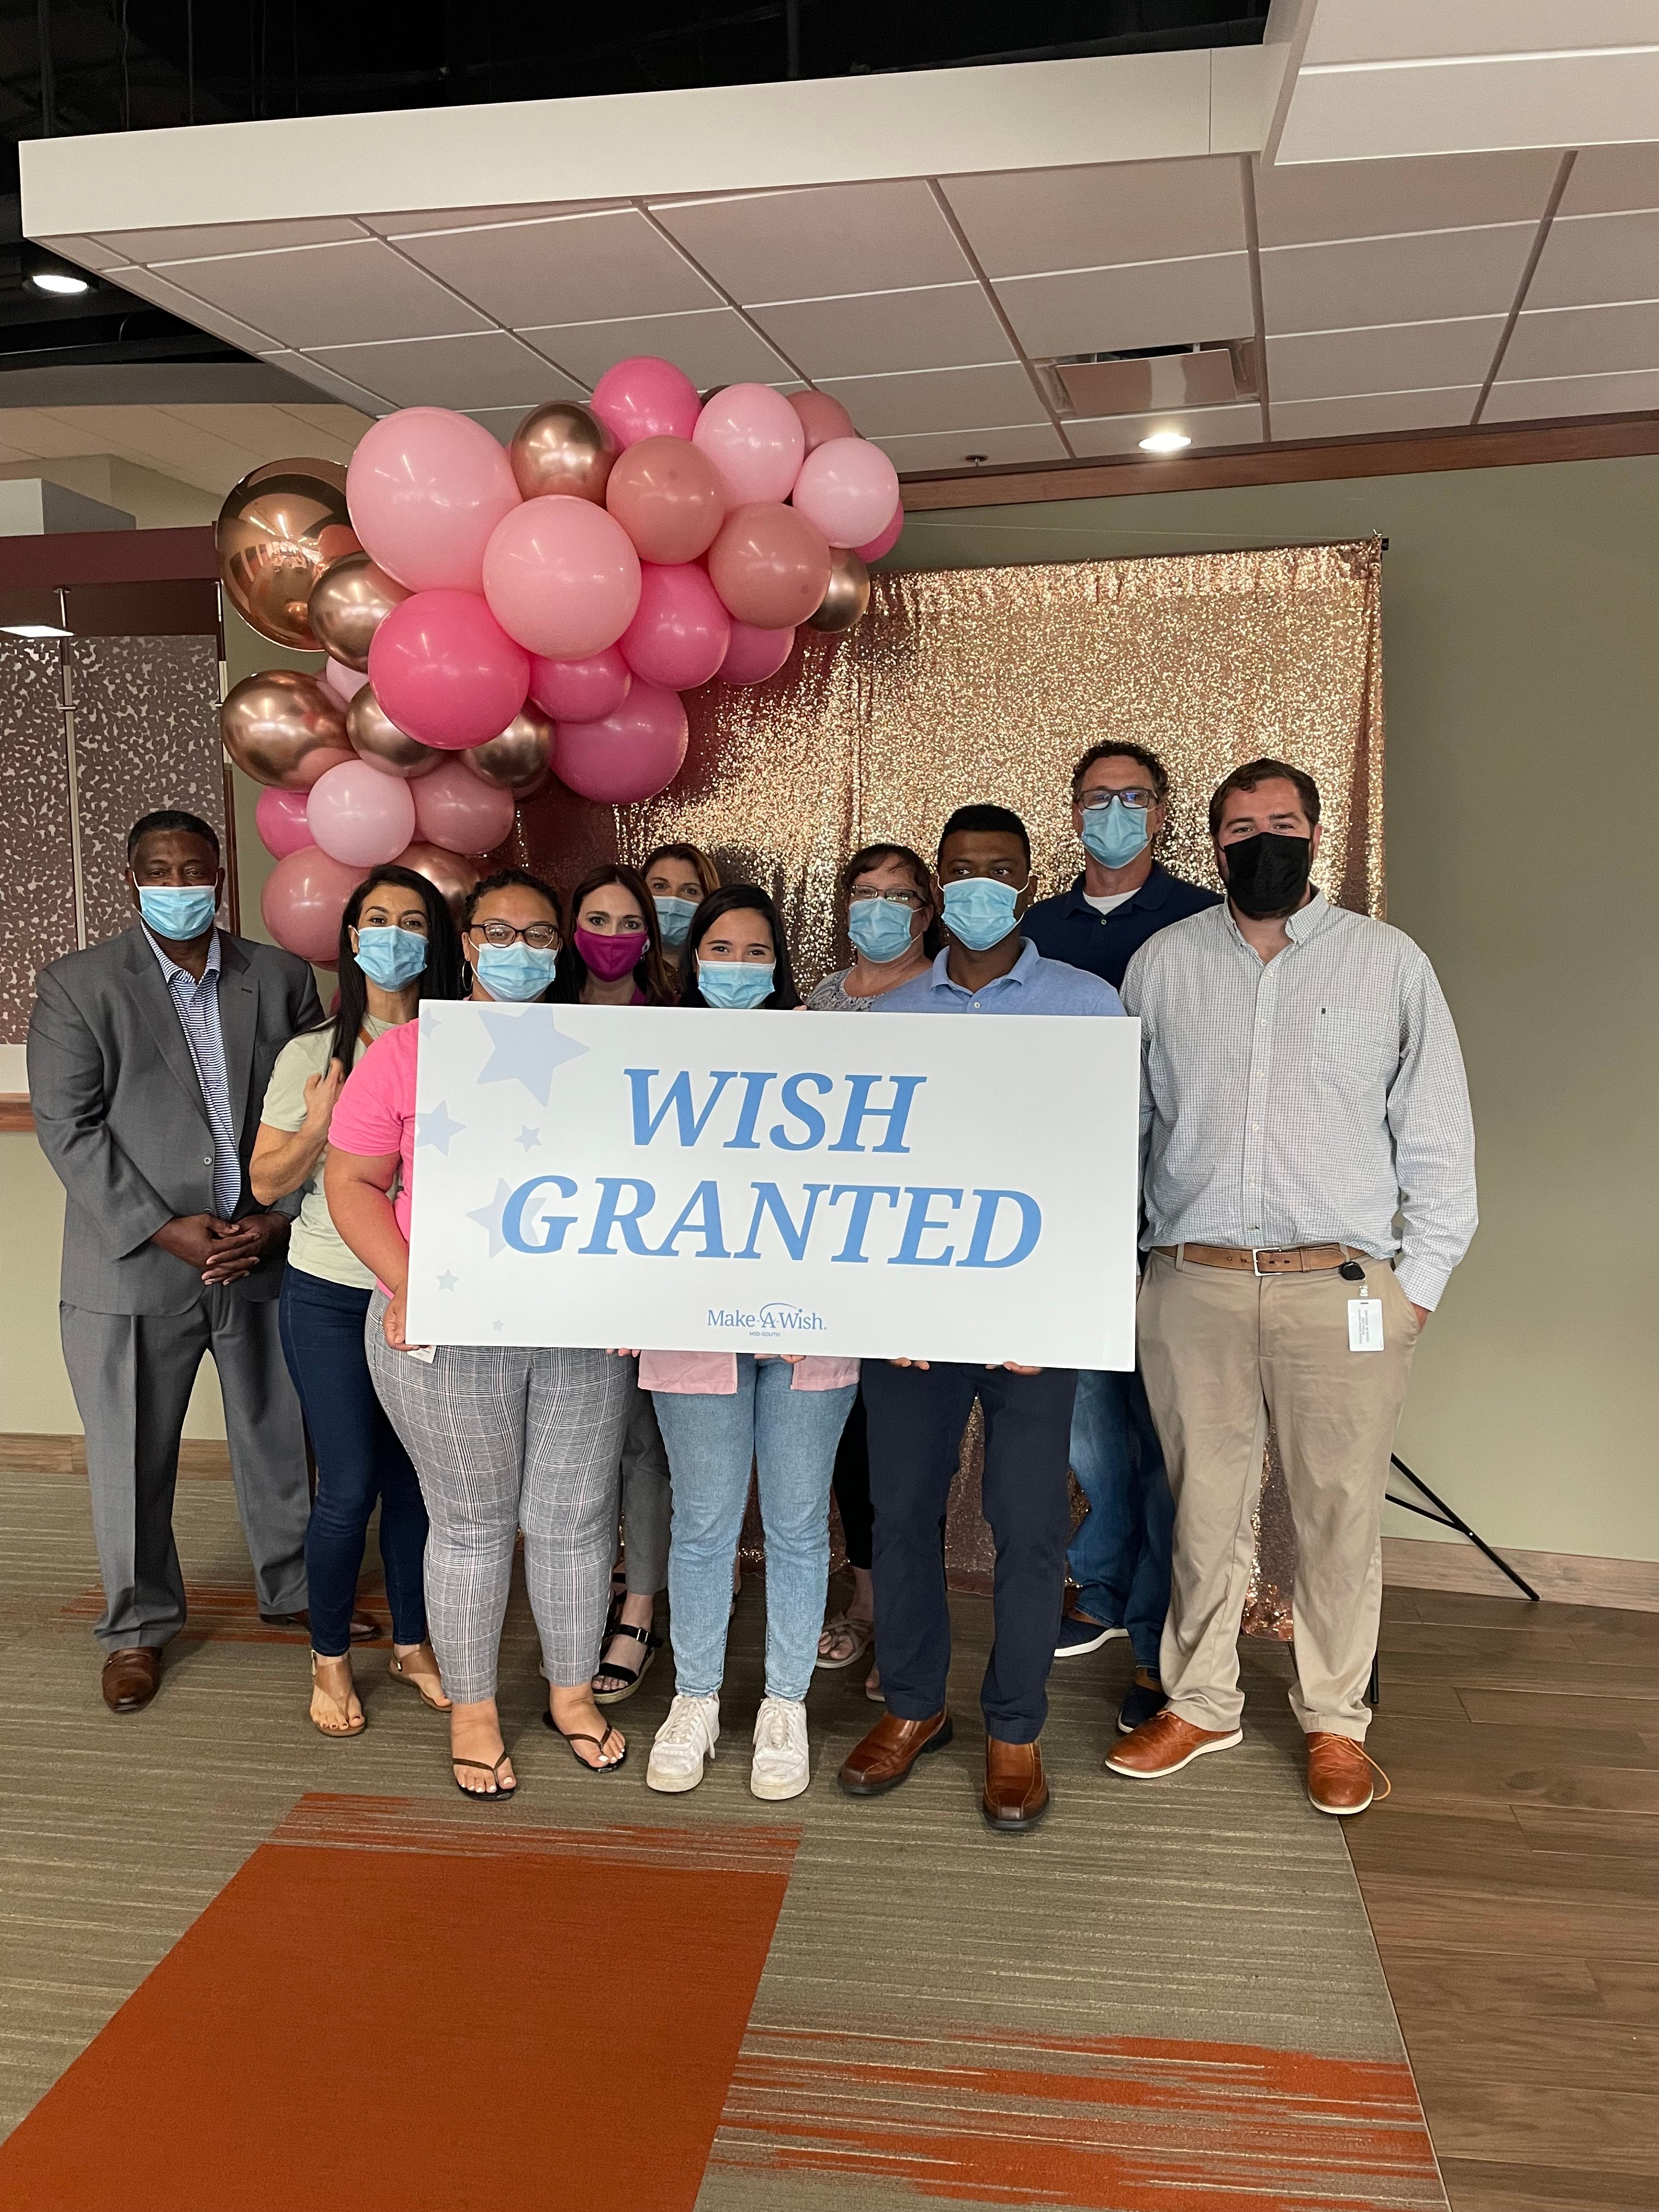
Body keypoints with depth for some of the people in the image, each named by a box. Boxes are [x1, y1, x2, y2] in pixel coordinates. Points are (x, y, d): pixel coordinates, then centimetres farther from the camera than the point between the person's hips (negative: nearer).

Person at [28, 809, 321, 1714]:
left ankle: (295, 1586, 35)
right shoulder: (76, 984, -2)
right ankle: (138, 1626, 28)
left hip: (265, 1256, 2)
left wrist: (281, 1218, -9)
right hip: (135, 1264, -2)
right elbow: (67, 1127, -8)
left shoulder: (282, 977, 5)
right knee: (132, 1460, 9)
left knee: (279, 1437, 15)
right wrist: (165, 1229, -15)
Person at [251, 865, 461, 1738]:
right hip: (330, 1298, -2)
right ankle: (329, 1658, 22)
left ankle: (412, 1643, 30)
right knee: (349, 1488, 0)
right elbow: (266, 1182, -2)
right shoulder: (312, 1054, -4)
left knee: (416, 1479, 9)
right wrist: (319, 1125, -19)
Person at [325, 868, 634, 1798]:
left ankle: (574, 1690, 31)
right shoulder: (405, 1052, 1)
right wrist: (413, 1285, -13)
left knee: (575, 1517, 11)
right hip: (449, 1337, -2)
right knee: (472, 1522, 9)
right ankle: (473, 1708, 27)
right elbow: (352, 1183, 0)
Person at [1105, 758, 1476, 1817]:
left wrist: (1421, 1277, 0)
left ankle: (1336, 1720, 24)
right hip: (1193, 1286, 1)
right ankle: (1199, 1703, 26)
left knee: (1342, 1513, 6)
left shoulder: (1391, 963, 6)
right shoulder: (1162, 964, 10)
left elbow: (1437, 1128, 6)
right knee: (1205, 1504, 9)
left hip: (1342, 1287, -1)